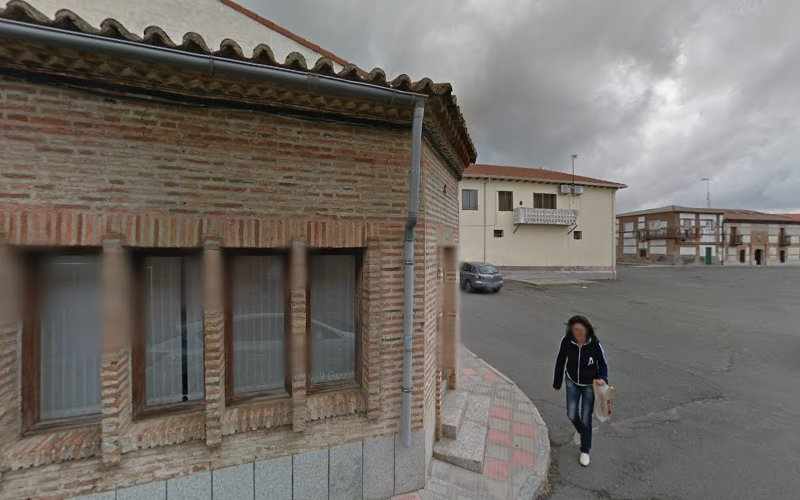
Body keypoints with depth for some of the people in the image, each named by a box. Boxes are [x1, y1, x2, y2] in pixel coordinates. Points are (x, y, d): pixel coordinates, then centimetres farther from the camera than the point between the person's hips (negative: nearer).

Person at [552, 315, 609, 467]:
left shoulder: (595, 344, -27)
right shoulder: (567, 341, -22)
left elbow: (603, 365, -12)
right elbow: (560, 361, -8)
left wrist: (602, 379, -33)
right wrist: (557, 383, 2)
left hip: (590, 385, -1)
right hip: (572, 382, 2)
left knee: (586, 419, 7)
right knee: (572, 415, 4)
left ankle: (585, 451, 32)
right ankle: (580, 429, 42)